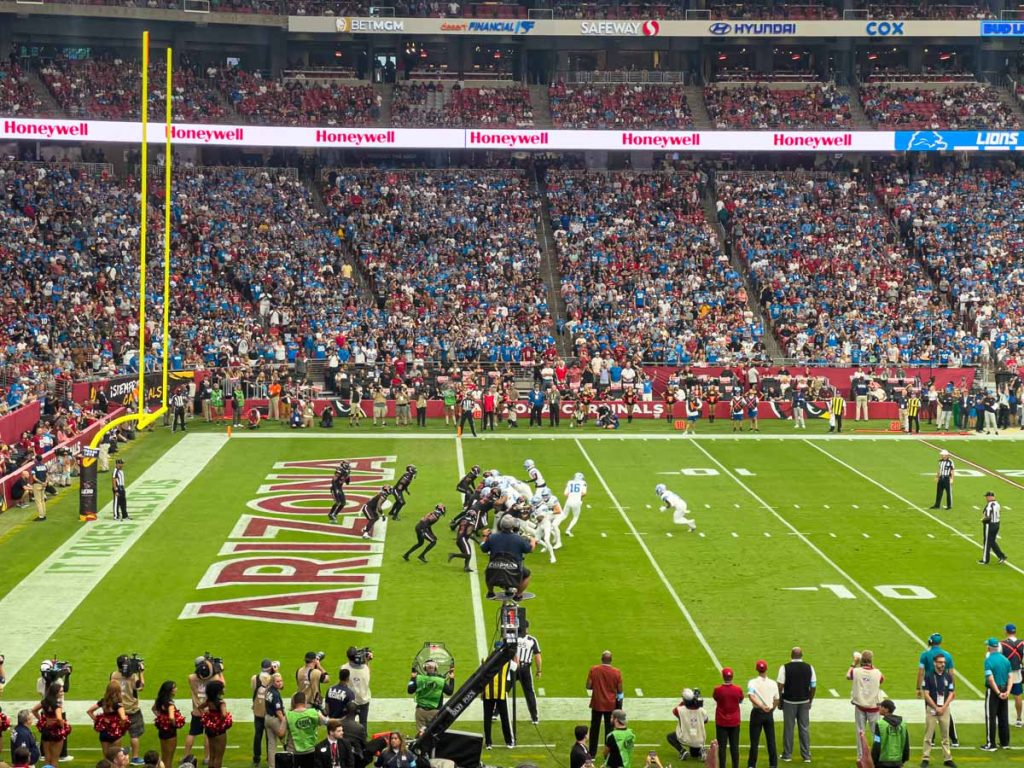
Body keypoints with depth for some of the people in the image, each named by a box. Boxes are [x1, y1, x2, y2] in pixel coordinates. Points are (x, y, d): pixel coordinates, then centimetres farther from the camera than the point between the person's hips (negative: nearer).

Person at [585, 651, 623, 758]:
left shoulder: (593, 669, -12)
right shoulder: (616, 672, -12)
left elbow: (588, 686, -10)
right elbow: (620, 691, -8)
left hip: (597, 704, 1)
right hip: (611, 705, -1)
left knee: (594, 728, 13)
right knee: (609, 729, 9)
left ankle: (592, 753, 18)